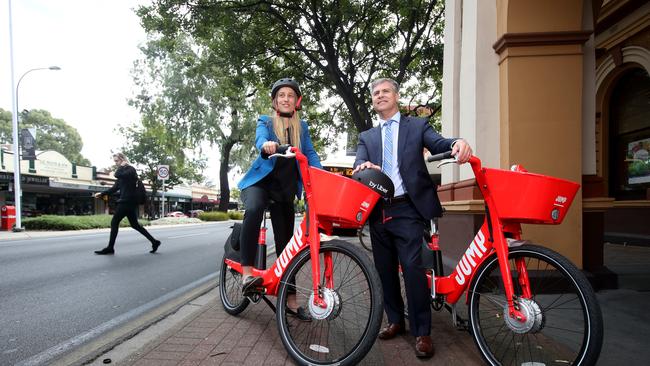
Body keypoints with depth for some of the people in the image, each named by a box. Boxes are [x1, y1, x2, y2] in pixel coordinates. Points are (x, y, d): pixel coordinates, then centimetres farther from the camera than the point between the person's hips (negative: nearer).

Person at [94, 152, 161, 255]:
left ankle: (110, 248, 4)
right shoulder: (123, 172, 20)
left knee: (114, 223, -4)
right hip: (127, 201, 10)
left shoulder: (131, 169, -8)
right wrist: (102, 193, 12)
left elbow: (117, 175, -25)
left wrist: (122, 166, -8)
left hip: (128, 201, -10)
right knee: (134, 224, 9)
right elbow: (115, 188, 20)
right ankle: (154, 242, 10)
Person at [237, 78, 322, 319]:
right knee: (253, 210, -38)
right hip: (260, 181, -3)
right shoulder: (265, 122, 1)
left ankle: (290, 299, 13)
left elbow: (310, 153, -1)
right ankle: (247, 274, -34)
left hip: (285, 188, 3)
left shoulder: (302, 127, 10)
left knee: (285, 241, 5)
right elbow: (260, 139, -21)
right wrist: (267, 145, -46)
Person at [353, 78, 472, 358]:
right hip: (378, 211, 4)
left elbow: (438, 144, -7)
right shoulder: (367, 137, 17)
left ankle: (422, 332, 3)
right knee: (385, 270, 11)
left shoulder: (417, 126, 10)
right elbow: (358, 162, 0)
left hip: (408, 209, -4)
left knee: (412, 267, -11)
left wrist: (457, 143, -31)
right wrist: (364, 165, -25)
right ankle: (395, 320, 27)